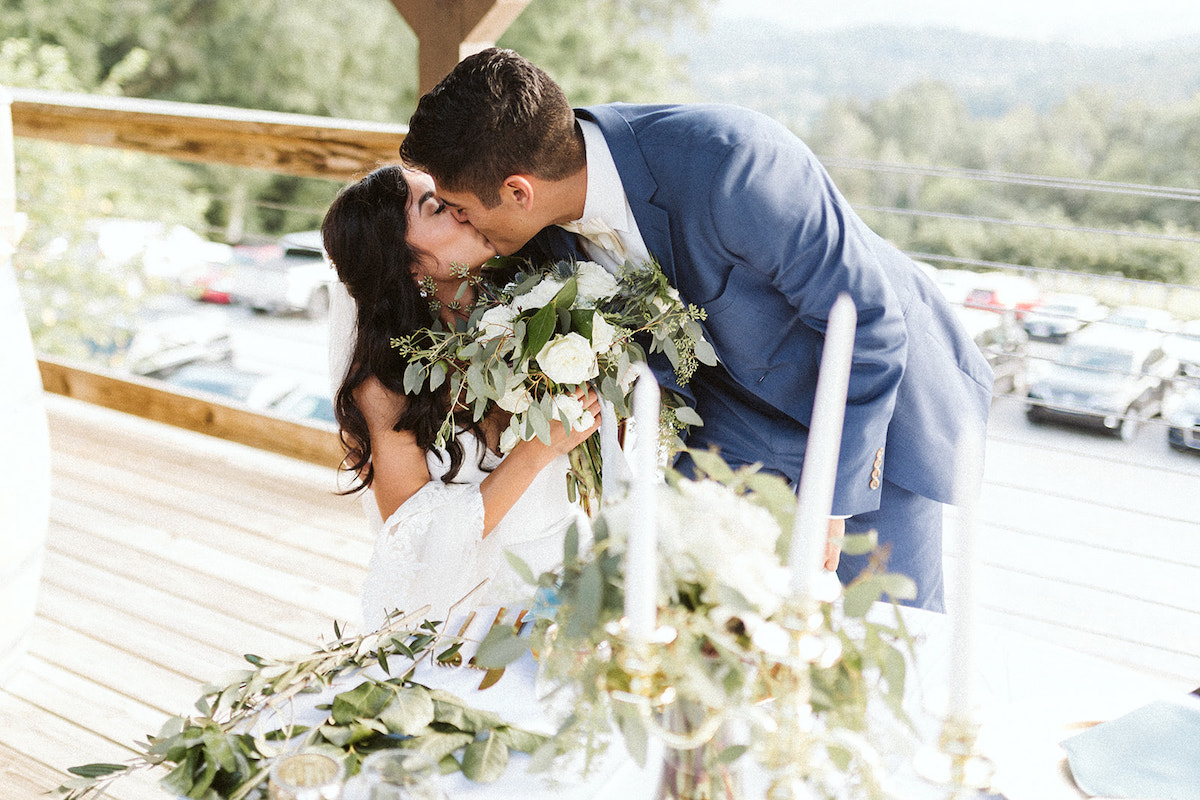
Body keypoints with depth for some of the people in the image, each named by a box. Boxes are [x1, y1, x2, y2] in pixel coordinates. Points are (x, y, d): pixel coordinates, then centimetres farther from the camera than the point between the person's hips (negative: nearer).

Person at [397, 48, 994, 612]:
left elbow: (865, 323, -28)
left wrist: (828, 501, -23)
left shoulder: (729, 164, -38)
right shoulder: (551, 223, -15)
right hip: (744, 405, 5)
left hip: (884, 390, -5)